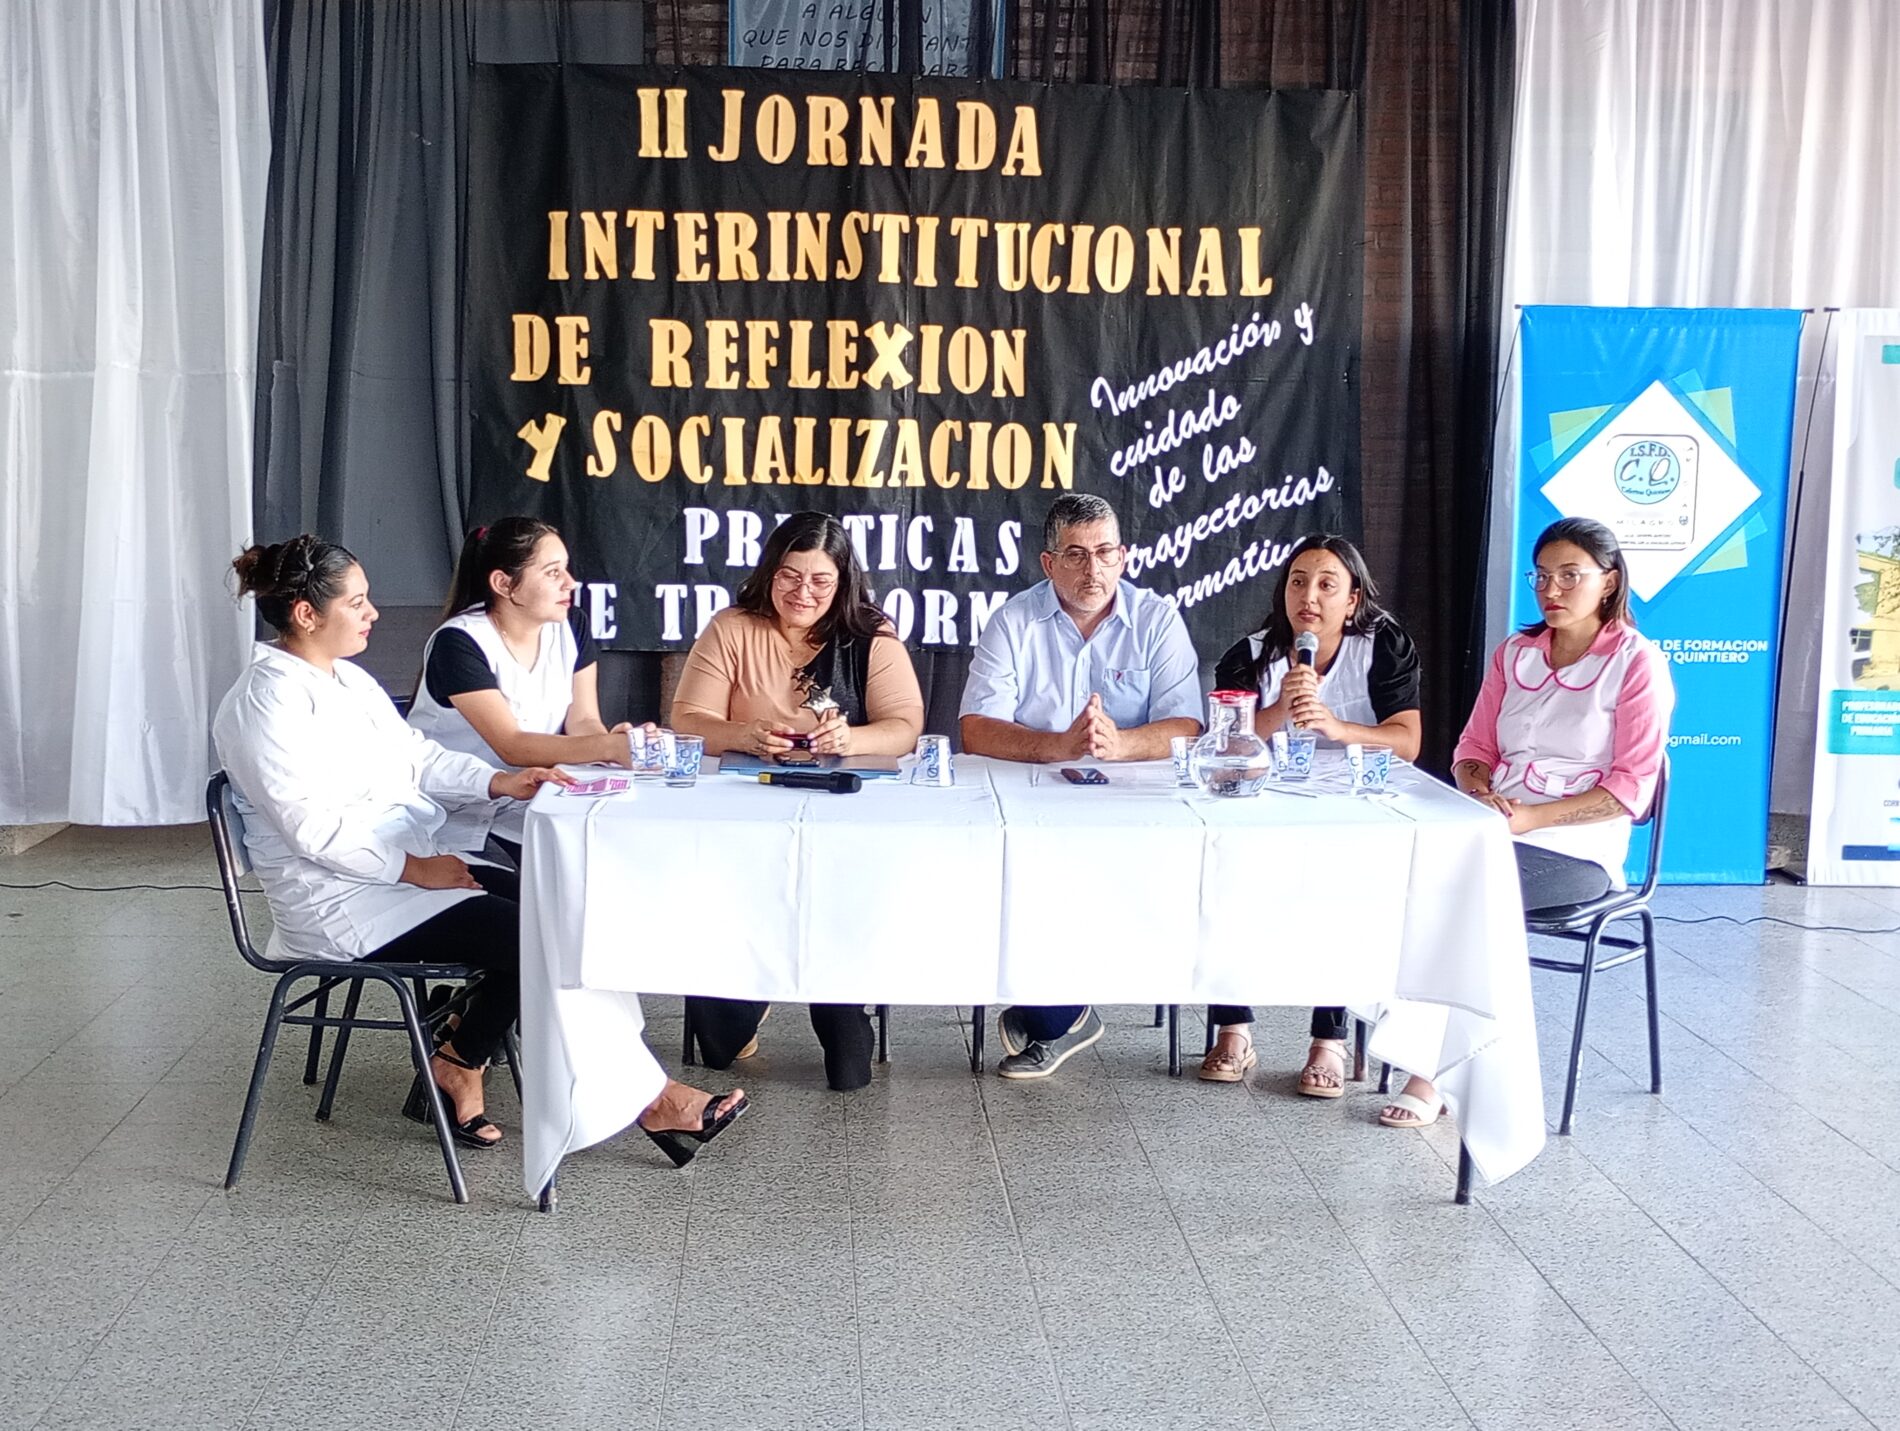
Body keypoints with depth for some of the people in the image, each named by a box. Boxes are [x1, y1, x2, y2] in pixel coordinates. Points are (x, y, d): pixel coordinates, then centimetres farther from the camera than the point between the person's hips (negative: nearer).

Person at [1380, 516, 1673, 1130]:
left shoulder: (1637, 663, -1)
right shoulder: (1514, 653, 16)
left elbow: (1630, 790, -8)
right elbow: (1473, 750, 18)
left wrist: (1529, 817, -17)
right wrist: (1480, 790, -6)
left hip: (1576, 850, -5)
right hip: (1495, 832, 5)